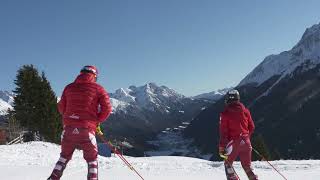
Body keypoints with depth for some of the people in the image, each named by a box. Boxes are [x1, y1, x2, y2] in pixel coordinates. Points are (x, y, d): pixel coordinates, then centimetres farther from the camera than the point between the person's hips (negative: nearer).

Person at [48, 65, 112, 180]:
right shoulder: (98, 89, 2)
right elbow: (107, 108, -4)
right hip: (87, 130, -3)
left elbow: (61, 107, 14)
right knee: (92, 160, 15)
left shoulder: (69, 87, 11)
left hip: (69, 128, 3)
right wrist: (97, 121, 10)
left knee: (64, 157, 22)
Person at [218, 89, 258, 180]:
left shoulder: (225, 113, -8)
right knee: (247, 166, 17)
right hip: (246, 142, 4)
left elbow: (223, 131, -11)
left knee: (228, 164, 18)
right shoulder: (245, 110, 5)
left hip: (233, 143, -3)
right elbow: (251, 127, 10)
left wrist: (221, 147, -8)